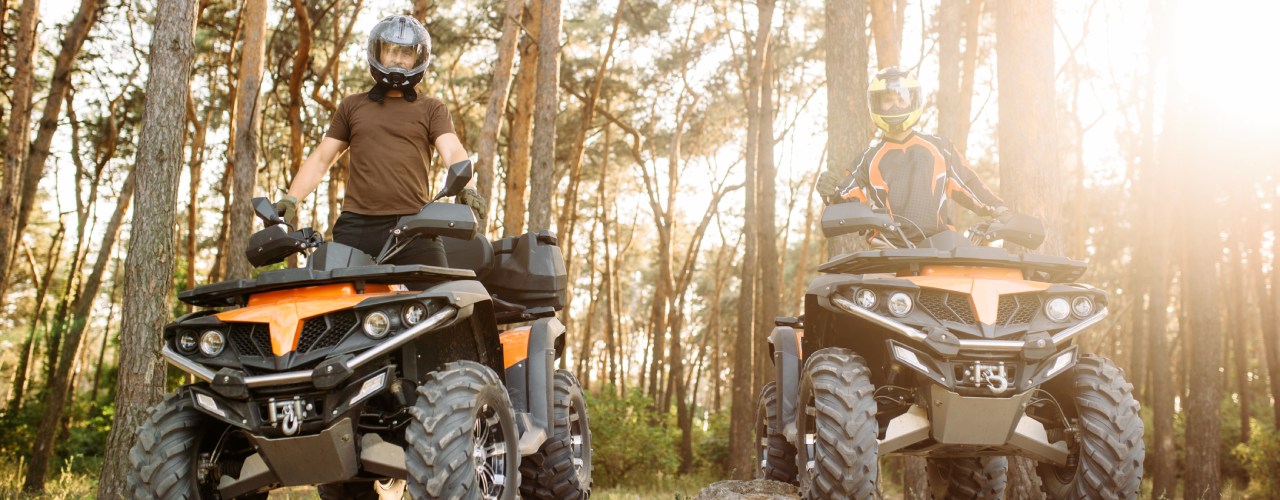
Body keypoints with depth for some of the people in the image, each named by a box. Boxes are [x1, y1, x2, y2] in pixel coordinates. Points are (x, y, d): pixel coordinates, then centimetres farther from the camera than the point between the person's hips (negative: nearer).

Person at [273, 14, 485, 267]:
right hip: (357, 226, 2)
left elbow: (452, 151, 0)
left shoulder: (432, 109, 17)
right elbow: (321, 158, 21)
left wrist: (464, 187, -21)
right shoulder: (352, 106, 23)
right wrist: (291, 198, 5)